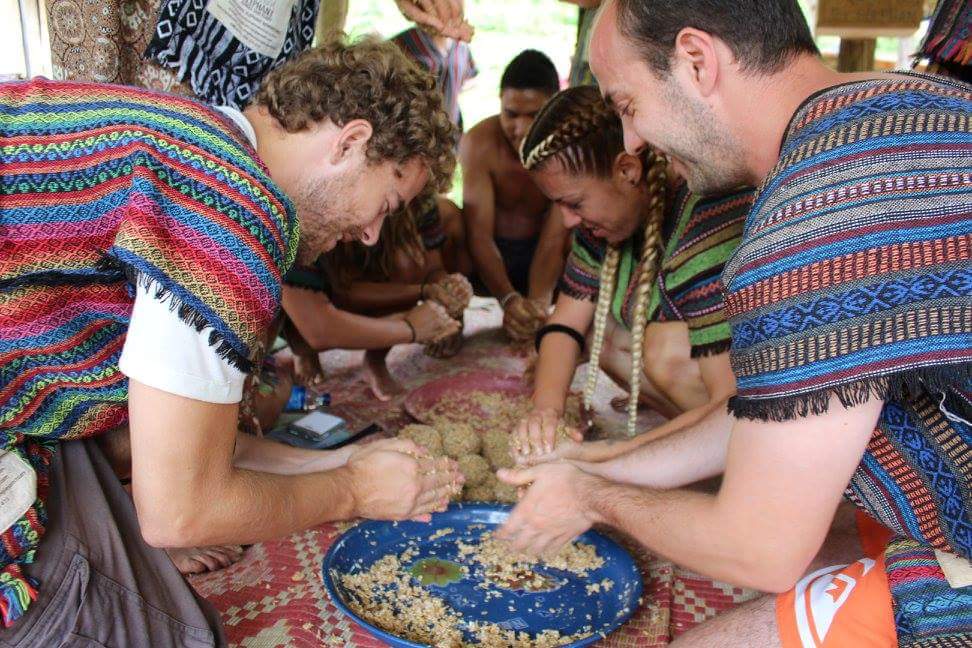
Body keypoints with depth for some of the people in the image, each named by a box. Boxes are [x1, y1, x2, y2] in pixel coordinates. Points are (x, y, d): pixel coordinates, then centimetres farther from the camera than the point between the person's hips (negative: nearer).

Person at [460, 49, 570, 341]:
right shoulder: (479, 143, -22)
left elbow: (554, 238, -25)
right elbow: (479, 234, -27)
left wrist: (538, 302, -44)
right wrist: (509, 299, -44)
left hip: (539, 253, 1)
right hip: (486, 261, -1)